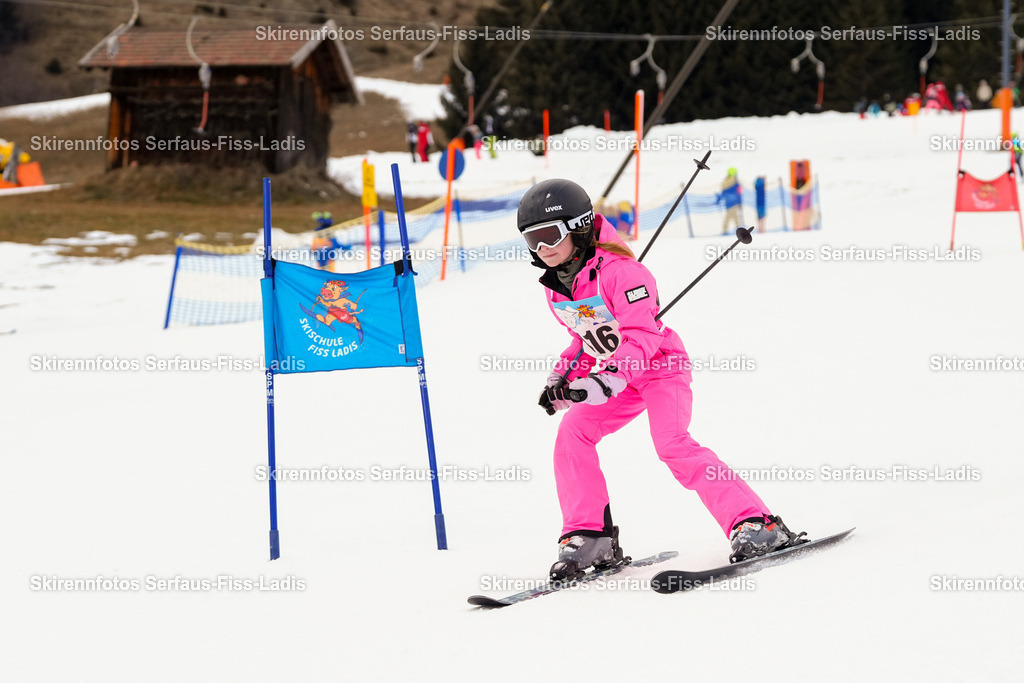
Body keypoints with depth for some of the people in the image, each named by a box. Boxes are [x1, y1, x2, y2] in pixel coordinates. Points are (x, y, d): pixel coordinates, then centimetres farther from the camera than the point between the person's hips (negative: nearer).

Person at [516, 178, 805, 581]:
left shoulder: (617, 270, -21)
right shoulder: (555, 288, 4)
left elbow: (641, 336, -27)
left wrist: (607, 379, -39)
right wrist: (562, 378, 5)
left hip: (661, 366, -7)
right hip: (616, 377, 7)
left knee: (671, 444, -26)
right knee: (572, 432, -14)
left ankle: (755, 524, -25)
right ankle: (590, 539, -8)